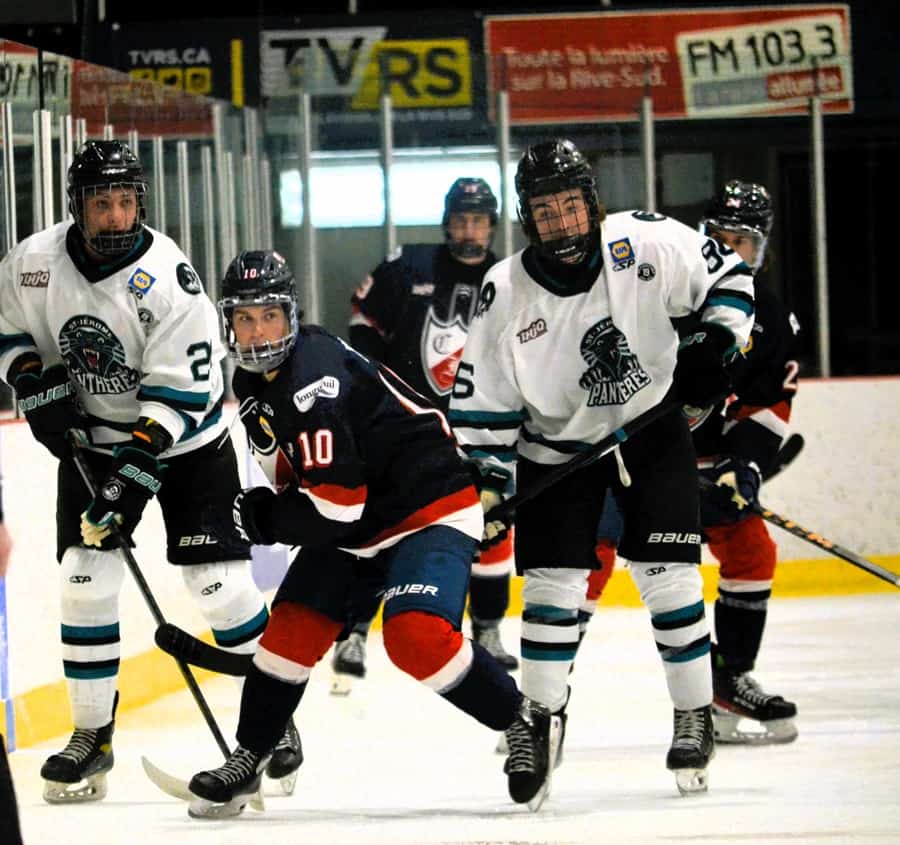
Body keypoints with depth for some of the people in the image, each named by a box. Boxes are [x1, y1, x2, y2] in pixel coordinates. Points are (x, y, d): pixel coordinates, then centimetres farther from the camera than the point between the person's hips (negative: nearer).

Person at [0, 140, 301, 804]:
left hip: (186, 440, -3)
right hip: (92, 436, 3)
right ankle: (93, 735, 3)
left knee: (219, 581, -7)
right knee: (86, 577, -7)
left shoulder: (167, 279, -26)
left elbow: (180, 392, -25)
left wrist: (134, 472, -30)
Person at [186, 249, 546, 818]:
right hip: (355, 525, 9)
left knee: (415, 634, -28)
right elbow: (296, 481, 20)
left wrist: (256, 518, -16)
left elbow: (334, 508, -28)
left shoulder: (315, 379, -26)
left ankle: (527, 723, -13)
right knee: (294, 628, 3)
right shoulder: (253, 384, 5)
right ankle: (248, 761, 15)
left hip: (430, 510, -9)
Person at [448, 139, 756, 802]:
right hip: (556, 445, 0)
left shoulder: (647, 243, -18)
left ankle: (695, 715, 8)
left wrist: (714, 346, -15)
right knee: (552, 586, -4)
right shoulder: (506, 292, -17)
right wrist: (486, 480, -14)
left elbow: (729, 277, -2)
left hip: (652, 427, 0)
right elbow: (482, 398, -8)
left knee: (669, 575, -7)